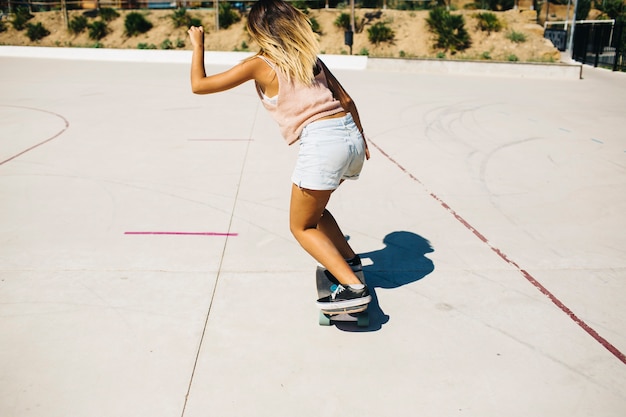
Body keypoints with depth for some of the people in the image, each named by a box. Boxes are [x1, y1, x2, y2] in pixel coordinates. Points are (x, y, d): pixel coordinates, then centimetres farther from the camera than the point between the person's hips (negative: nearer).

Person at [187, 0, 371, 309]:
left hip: (322, 142, -7)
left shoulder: (259, 64, 1)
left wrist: (198, 46, 21)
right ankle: (349, 261, 33)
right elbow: (346, 101, 20)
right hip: (351, 136, 8)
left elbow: (199, 85, 5)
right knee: (312, 208, 28)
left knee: (301, 227, 8)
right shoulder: (311, 59, 18)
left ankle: (354, 288, -3)